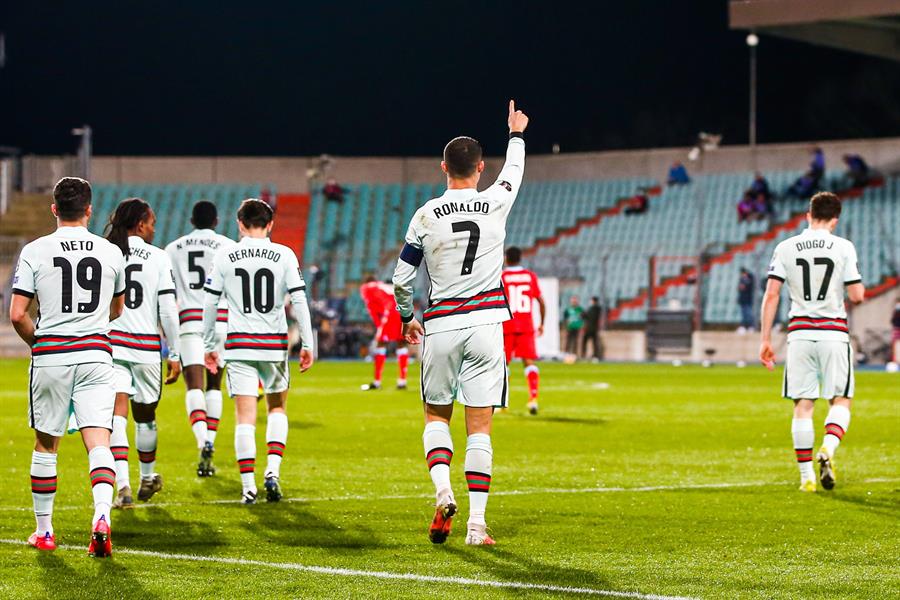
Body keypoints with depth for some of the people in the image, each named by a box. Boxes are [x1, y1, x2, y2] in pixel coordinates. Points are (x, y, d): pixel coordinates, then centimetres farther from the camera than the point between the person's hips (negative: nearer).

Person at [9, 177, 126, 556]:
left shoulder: (35, 252, -4)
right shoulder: (111, 253, 4)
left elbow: (17, 315, -6)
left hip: (50, 356, -1)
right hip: (95, 354, 1)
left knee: (46, 444, 12)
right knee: (98, 442, -4)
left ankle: (43, 530, 19)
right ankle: (102, 516, -25)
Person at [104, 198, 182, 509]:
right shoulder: (158, 258, -2)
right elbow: (168, 310, -4)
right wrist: (174, 355, 3)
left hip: (110, 343, 0)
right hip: (146, 347, 0)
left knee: (117, 413, -5)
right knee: (145, 415, 16)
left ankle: (123, 484, -20)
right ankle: (148, 478, 35)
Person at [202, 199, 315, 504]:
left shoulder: (225, 256, 1)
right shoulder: (284, 255, 0)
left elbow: (210, 303, 3)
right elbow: (299, 301, -3)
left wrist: (209, 345, 13)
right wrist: (307, 344, 2)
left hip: (238, 344, 0)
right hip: (274, 342, 0)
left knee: (245, 417, 1)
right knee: (277, 407, 19)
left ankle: (248, 485, -4)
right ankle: (273, 470, 2)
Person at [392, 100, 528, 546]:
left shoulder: (426, 216, -3)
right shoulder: (496, 205, -1)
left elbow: (400, 279, 1)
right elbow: (513, 173, 23)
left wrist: (408, 318, 20)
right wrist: (516, 134, 42)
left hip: (441, 326, 0)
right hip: (486, 322, 0)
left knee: (436, 415, 17)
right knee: (479, 427, 1)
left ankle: (442, 489, -7)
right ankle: (477, 523, -3)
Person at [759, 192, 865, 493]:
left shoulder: (785, 248, 3)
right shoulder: (843, 247, -2)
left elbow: (771, 294, 0)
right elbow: (857, 296, -5)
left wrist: (766, 340, 4)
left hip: (800, 332, 2)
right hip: (834, 331, -2)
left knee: (803, 406, 5)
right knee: (840, 401, 8)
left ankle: (807, 476, 4)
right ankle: (828, 449, -19)